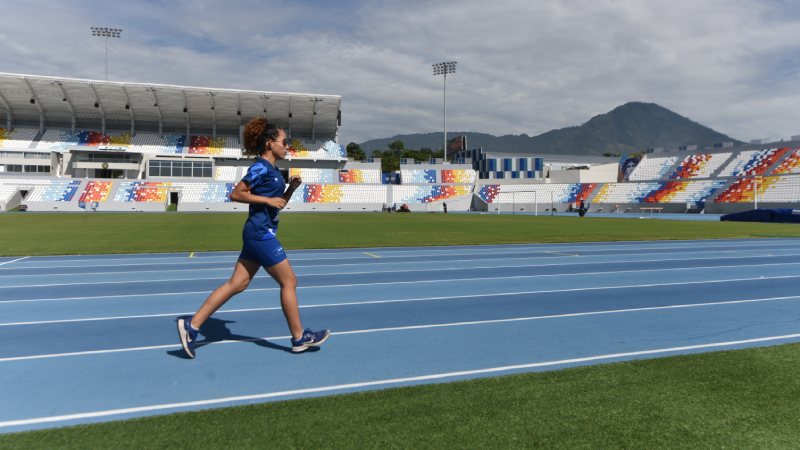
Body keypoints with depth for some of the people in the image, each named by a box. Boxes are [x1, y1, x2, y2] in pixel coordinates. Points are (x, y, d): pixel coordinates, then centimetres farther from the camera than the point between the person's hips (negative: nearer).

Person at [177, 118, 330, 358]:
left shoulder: (272, 170, 17)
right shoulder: (260, 168, -11)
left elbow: (279, 203, 24)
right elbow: (236, 194, -15)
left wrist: (291, 188, 8)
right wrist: (268, 199, -19)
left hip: (260, 234, 10)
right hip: (261, 233, -10)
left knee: (236, 284, 8)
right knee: (289, 281, 0)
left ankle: (191, 325, 10)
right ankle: (299, 338, 11)